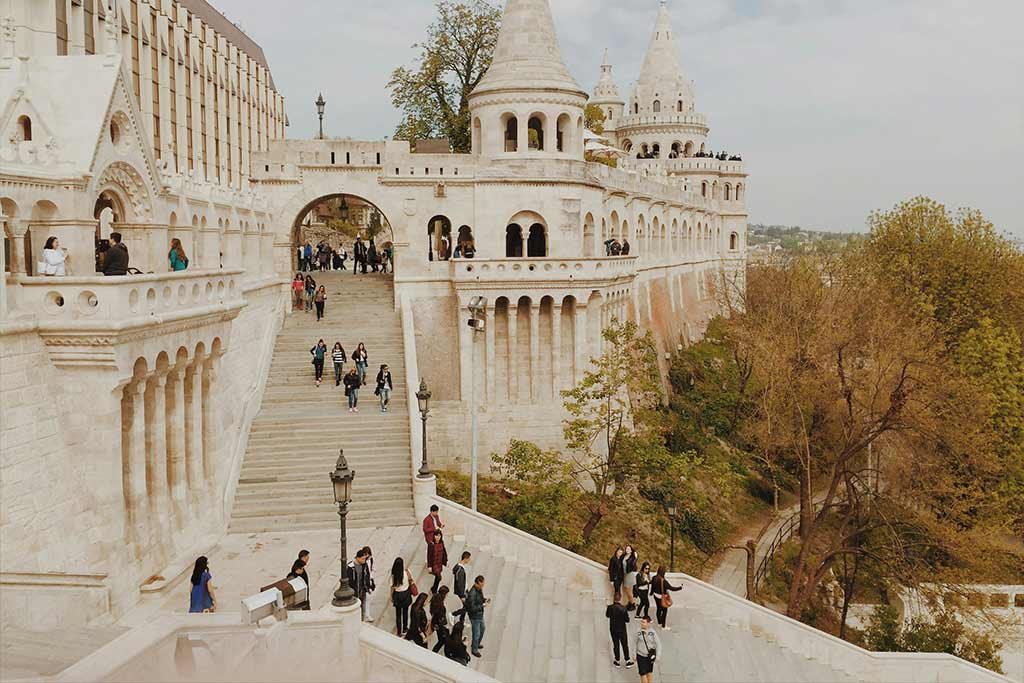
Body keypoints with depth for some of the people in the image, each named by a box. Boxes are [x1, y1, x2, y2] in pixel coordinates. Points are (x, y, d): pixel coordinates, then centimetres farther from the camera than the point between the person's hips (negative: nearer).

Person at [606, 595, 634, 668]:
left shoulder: (610, 607, -16)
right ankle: (627, 661, 24)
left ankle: (617, 661, 28)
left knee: (615, 645, 17)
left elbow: (607, 615, 3)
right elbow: (627, 620, -17)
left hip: (613, 629, 2)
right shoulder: (623, 609, -25)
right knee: (625, 645, 14)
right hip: (622, 629, -2)